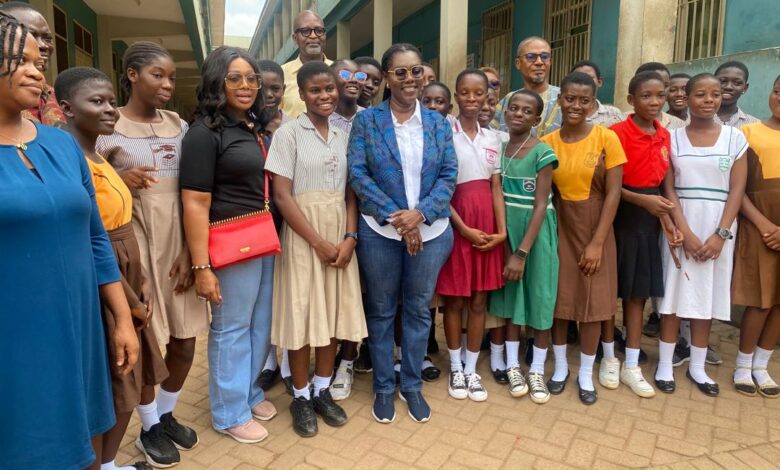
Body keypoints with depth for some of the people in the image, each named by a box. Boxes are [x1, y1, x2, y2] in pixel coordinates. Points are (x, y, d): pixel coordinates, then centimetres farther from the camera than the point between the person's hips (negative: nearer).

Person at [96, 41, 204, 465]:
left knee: (184, 341, 10)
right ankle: (149, 427, 29)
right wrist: (119, 181, -21)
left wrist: (190, 250, -1)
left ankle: (166, 414, 35)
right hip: (135, 247, -4)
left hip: (179, 245, 4)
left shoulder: (179, 126, 8)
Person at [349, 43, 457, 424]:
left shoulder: (438, 123, 6)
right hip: (379, 231, -2)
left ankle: (412, 385, 30)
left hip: (431, 231, 2)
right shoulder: (366, 121, -1)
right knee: (381, 311, 10)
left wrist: (420, 213, -16)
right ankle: (383, 387, 28)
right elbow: (357, 174, -8)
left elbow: (449, 175, 0)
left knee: (419, 309, 12)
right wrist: (394, 217, -16)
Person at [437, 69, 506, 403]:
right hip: (455, 225, -4)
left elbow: (496, 188, 8)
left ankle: (472, 369, 24)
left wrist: (502, 230, -3)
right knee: (454, 300, 7)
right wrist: (464, 228, -15)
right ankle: (455, 369, 25)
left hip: (487, 226, 4)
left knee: (479, 301, 10)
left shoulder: (492, 138, 9)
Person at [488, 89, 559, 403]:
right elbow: (497, 196, 4)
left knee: (539, 297, 5)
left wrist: (522, 252, -18)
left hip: (536, 232, -4)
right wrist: (506, 243, -4)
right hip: (506, 229, 4)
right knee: (510, 295, 11)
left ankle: (537, 370, 21)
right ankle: (512, 366, 24)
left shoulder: (542, 153, -12)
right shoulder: (499, 149, 3)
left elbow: (541, 206, -15)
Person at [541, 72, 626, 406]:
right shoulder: (547, 142, -1)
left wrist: (597, 242, -12)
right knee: (557, 297, 7)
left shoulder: (606, 138, -7)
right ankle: (560, 366, 27)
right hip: (559, 226, 2)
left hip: (595, 227, -1)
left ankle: (586, 374, 23)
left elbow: (613, 193, -9)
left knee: (593, 301, 5)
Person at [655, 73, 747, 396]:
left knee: (708, 295, 7)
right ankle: (665, 365, 12)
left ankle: (697, 366, 20)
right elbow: (669, 189, -3)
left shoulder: (735, 137, 4)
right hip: (681, 227, -1)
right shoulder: (673, 138, 1)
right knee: (674, 293, 1)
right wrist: (685, 232, -12)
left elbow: (737, 190, 0)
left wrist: (720, 234, -10)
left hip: (718, 227, 1)